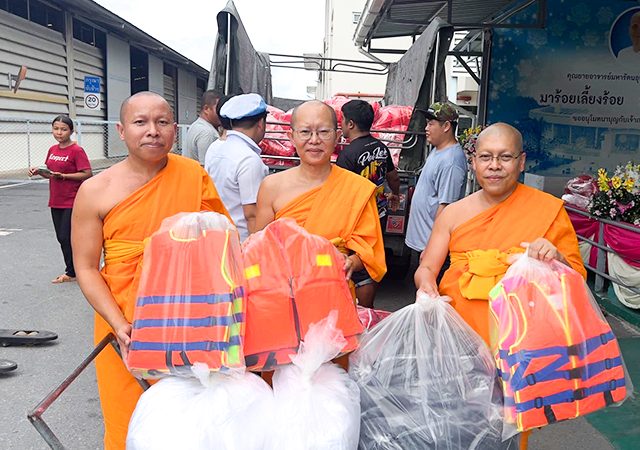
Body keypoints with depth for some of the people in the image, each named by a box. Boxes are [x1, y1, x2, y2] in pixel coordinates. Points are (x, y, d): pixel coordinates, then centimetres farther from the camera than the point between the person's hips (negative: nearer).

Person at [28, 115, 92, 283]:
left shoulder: (76, 150, -11)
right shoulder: (52, 150, 11)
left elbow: (87, 174, -16)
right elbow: (51, 174, 19)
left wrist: (63, 176, -21)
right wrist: (39, 171, 0)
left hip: (72, 202, -7)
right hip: (56, 201, 7)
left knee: (66, 238, -5)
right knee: (62, 238, 11)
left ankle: (71, 272, 11)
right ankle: (72, 271, 23)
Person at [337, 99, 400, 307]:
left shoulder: (348, 154, -19)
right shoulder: (381, 147, 6)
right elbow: (393, 177, 20)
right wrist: (395, 195, 39)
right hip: (379, 216, 8)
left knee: (361, 273, 2)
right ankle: (369, 308, 33)